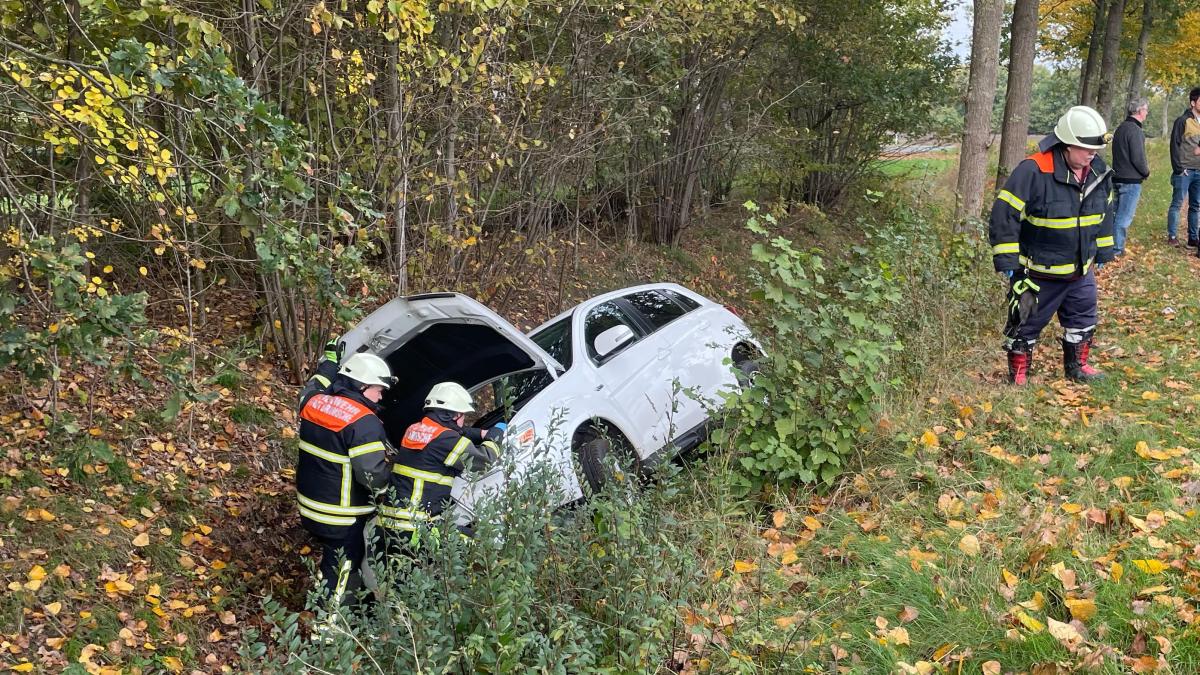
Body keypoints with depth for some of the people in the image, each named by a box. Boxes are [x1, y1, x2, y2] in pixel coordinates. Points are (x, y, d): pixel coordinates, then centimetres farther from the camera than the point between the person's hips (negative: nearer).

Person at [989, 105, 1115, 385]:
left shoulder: (1098, 172, -2)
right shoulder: (1034, 170, -25)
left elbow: (1104, 213, 15)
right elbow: (1004, 215, -23)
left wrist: (1103, 252, 18)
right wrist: (1007, 262, -21)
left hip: (1081, 270, 7)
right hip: (1038, 273, -6)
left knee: (1083, 320, 21)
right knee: (1027, 324, 8)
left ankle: (1076, 365, 42)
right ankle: (1018, 375, 25)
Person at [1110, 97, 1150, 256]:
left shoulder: (1121, 128, 12)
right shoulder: (1135, 130, -17)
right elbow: (1138, 158, -20)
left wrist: (1143, 168, 15)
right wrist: (1146, 172, -2)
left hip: (1118, 177, 9)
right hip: (1131, 180, -9)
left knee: (1118, 213, 17)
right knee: (1124, 216, -2)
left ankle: (1114, 244, 24)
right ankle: (1116, 249, 2)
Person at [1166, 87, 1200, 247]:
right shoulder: (1183, 121, -6)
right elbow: (1175, 145, -9)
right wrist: (1179, 168, -13)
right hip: (1184, 171, -6)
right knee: (1177, 203, -1)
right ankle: (1172, 236, 5)